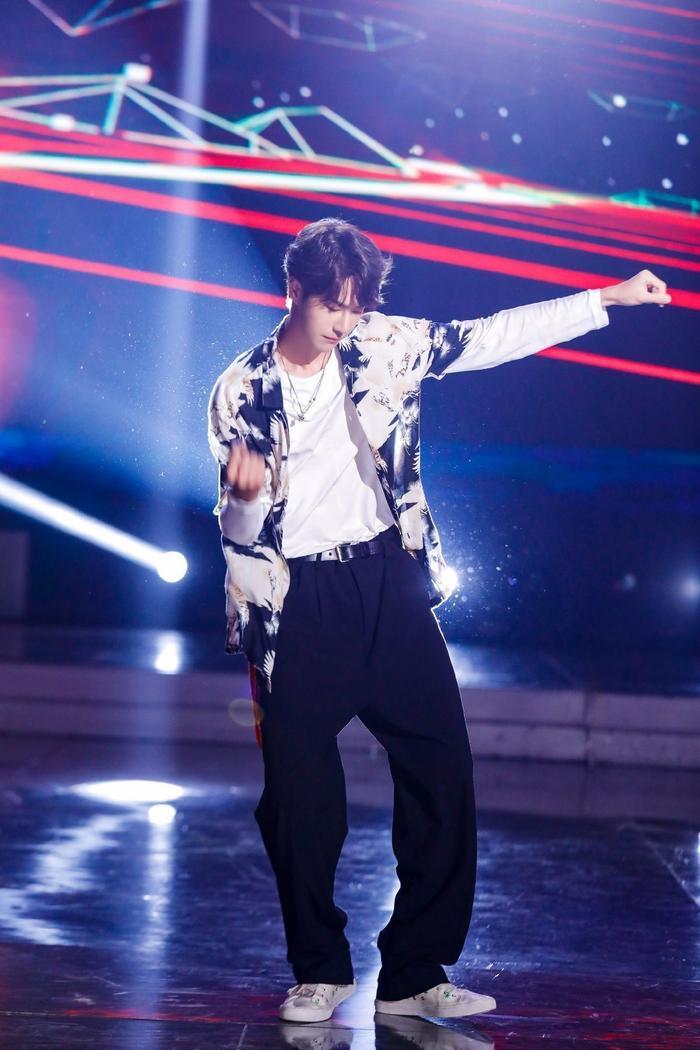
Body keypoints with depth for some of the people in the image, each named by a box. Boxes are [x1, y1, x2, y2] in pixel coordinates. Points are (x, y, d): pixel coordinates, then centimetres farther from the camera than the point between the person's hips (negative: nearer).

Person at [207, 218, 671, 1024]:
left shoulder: (383, 348, 3)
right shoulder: (240, 392, -1)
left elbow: (491, 337, 4)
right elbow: (238, 527, 3)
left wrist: (610, 298, 0)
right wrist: (245, 493, -21)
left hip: (389, 583, 3)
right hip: (297, 604, -2)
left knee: (441, 773, -1)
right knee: (300, 794, -1)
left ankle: (414, 974, 9)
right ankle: (320, 971, 20)